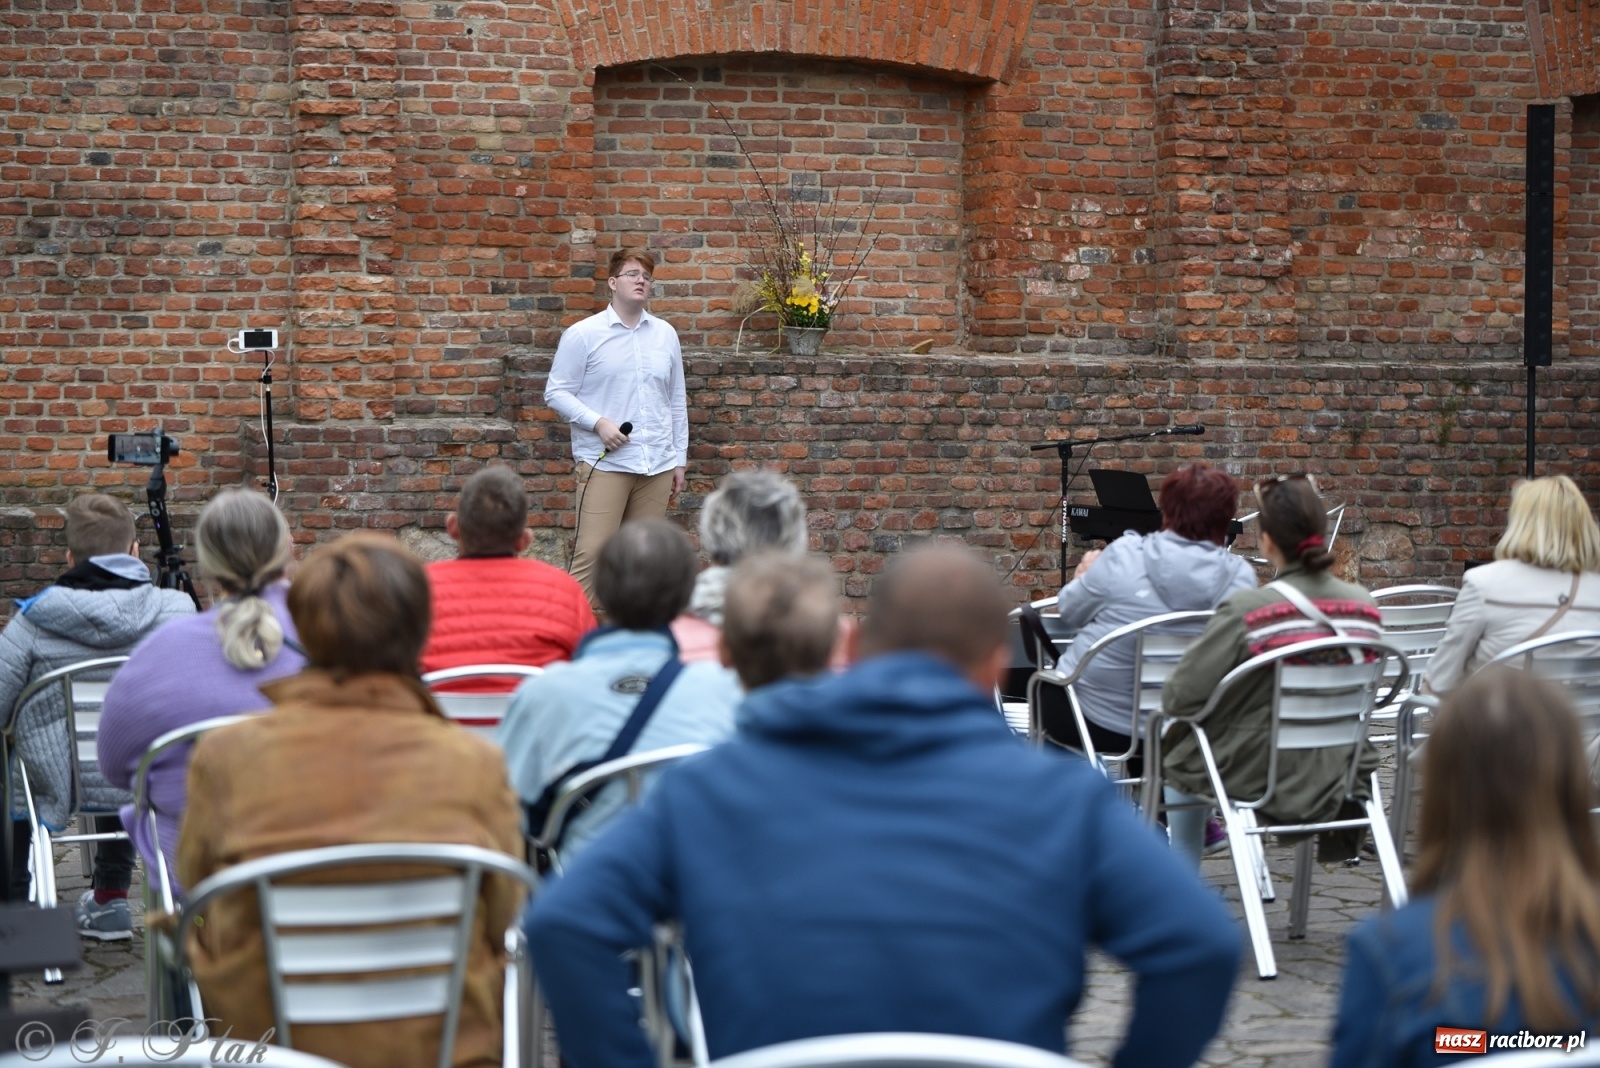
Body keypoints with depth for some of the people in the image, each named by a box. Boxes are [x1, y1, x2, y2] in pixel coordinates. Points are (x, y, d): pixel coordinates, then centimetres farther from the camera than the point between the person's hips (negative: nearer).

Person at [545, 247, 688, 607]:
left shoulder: (665, 335, 12)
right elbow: (556, 392, -2)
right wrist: (598, 422, -15)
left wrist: (680, 458, 14)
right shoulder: (584, 334, -1)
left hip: (657, 464, 4)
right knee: (592, 552, -11)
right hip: (605, 463, -4)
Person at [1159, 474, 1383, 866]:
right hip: (1338, 780, 5)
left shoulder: (1246, 612, -24)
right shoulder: (1363, 605, -8)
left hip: (1259, 781, -5)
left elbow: (1178, 698, -18)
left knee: (1179, 749, 29)